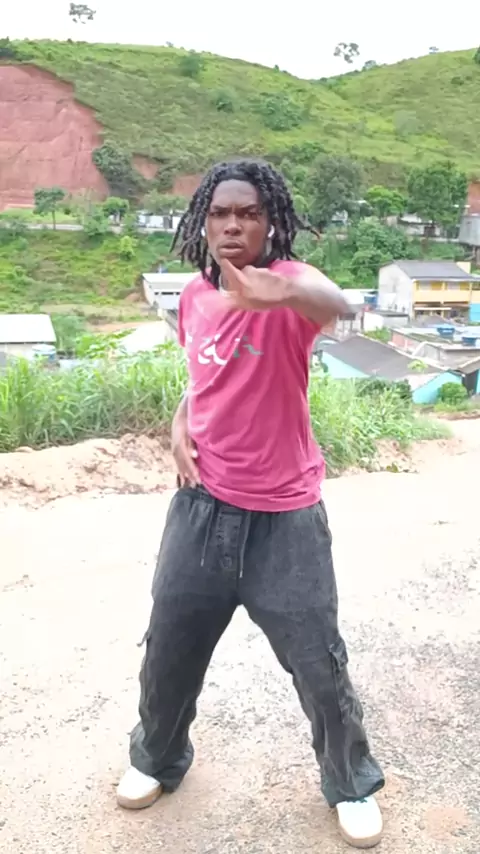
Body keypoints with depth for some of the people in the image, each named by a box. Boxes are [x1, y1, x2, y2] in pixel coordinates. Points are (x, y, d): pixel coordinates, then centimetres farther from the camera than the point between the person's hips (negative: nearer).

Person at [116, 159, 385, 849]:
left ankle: (352, 785, 35)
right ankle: (158, 759, 45)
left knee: (320, 666, 7)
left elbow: (335, 305, -41)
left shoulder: (286, 281, -16)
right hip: (202, 506, 5)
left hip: (283, 516, -4)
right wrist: (181, 423, 0)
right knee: (169, 649, 16)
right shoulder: (193, 298, 3)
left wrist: (286, 294, -64)